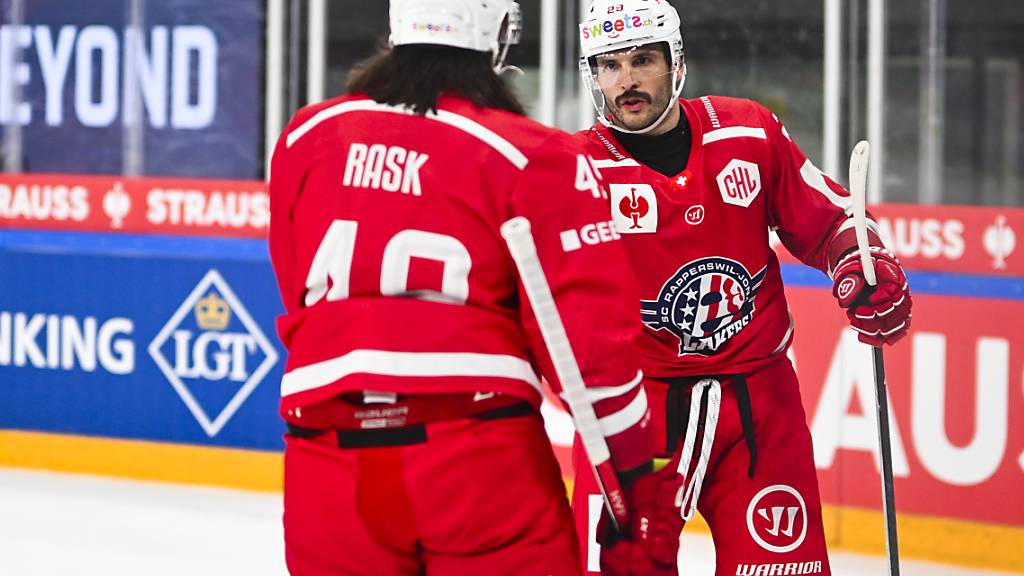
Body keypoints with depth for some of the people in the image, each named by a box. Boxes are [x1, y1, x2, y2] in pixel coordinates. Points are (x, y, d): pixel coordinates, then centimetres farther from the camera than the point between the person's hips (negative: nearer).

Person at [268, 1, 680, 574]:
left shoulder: (303, 139, 9)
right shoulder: (535, 159, -4)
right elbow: (588, 325, -6)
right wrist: (638, 464, 2)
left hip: (330, 462, 4)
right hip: (482, 458, -4)